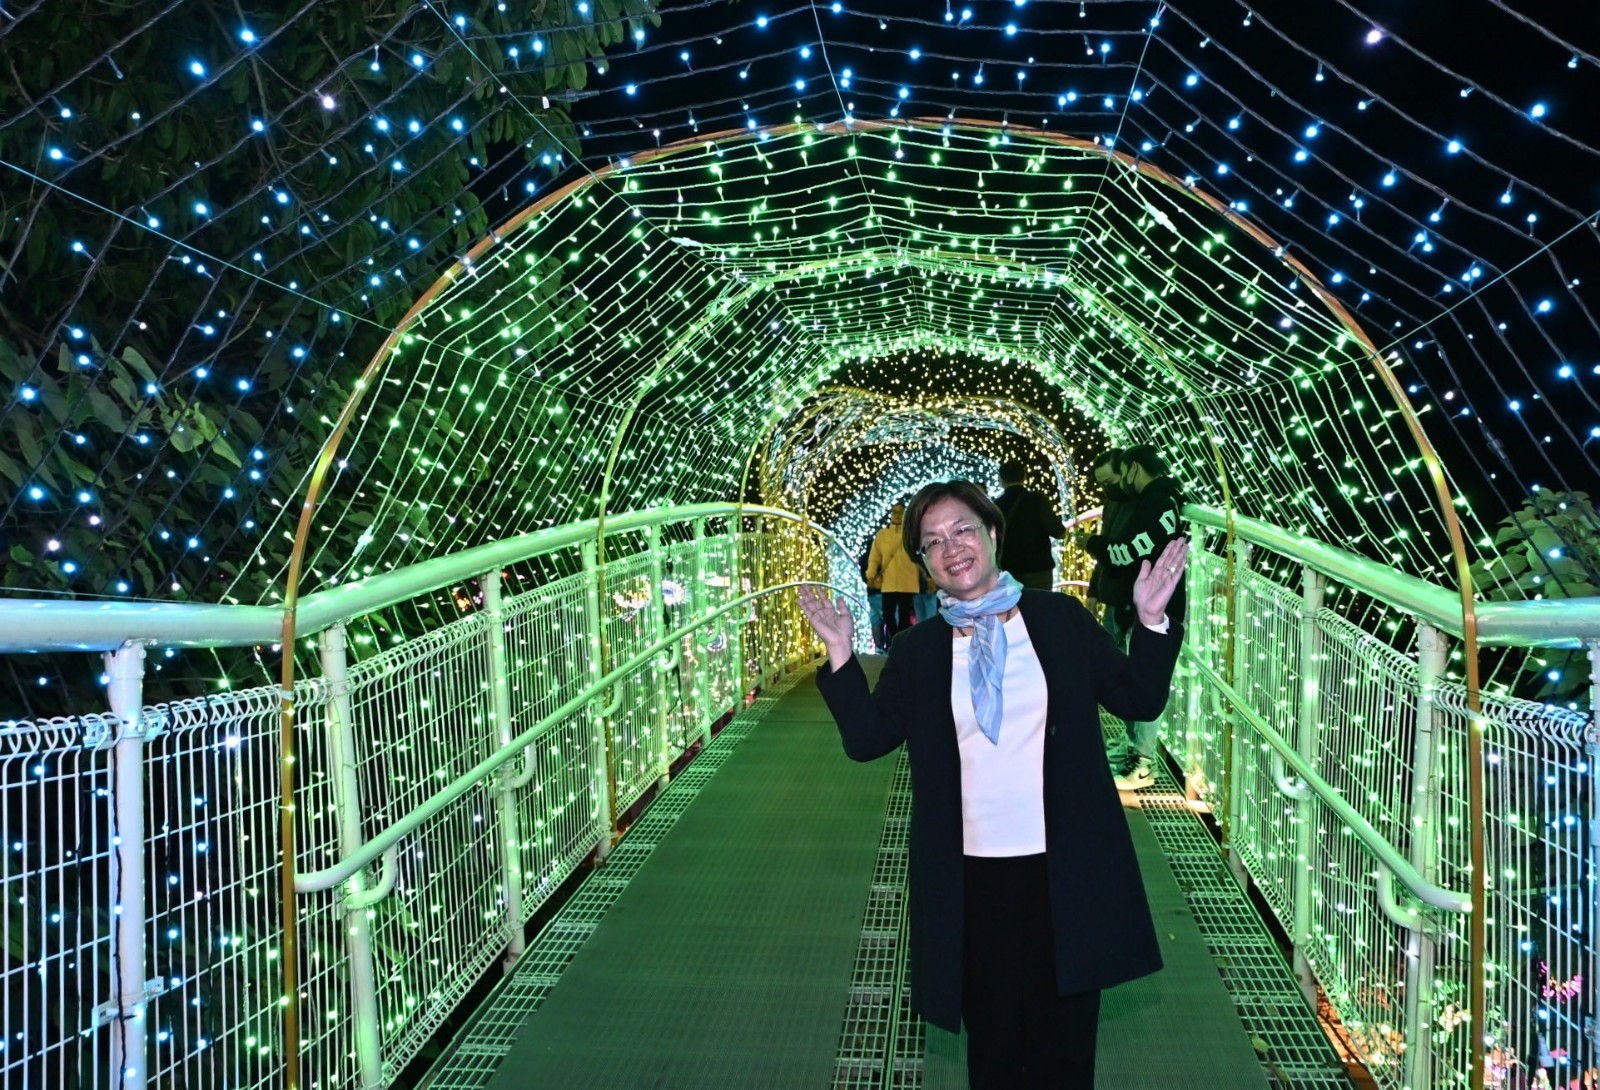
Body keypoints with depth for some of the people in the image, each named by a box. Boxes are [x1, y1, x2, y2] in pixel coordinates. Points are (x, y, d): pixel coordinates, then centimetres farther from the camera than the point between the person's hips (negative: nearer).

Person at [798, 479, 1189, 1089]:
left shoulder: (1061, 618, 1)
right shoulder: (917, 651, 3)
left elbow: (1140, 700, 3)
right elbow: (865, 738, 0)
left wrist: (1151, 622, -10)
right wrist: (841, 656, -10)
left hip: (1066, 872, 0)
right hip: (974, 876, 1)